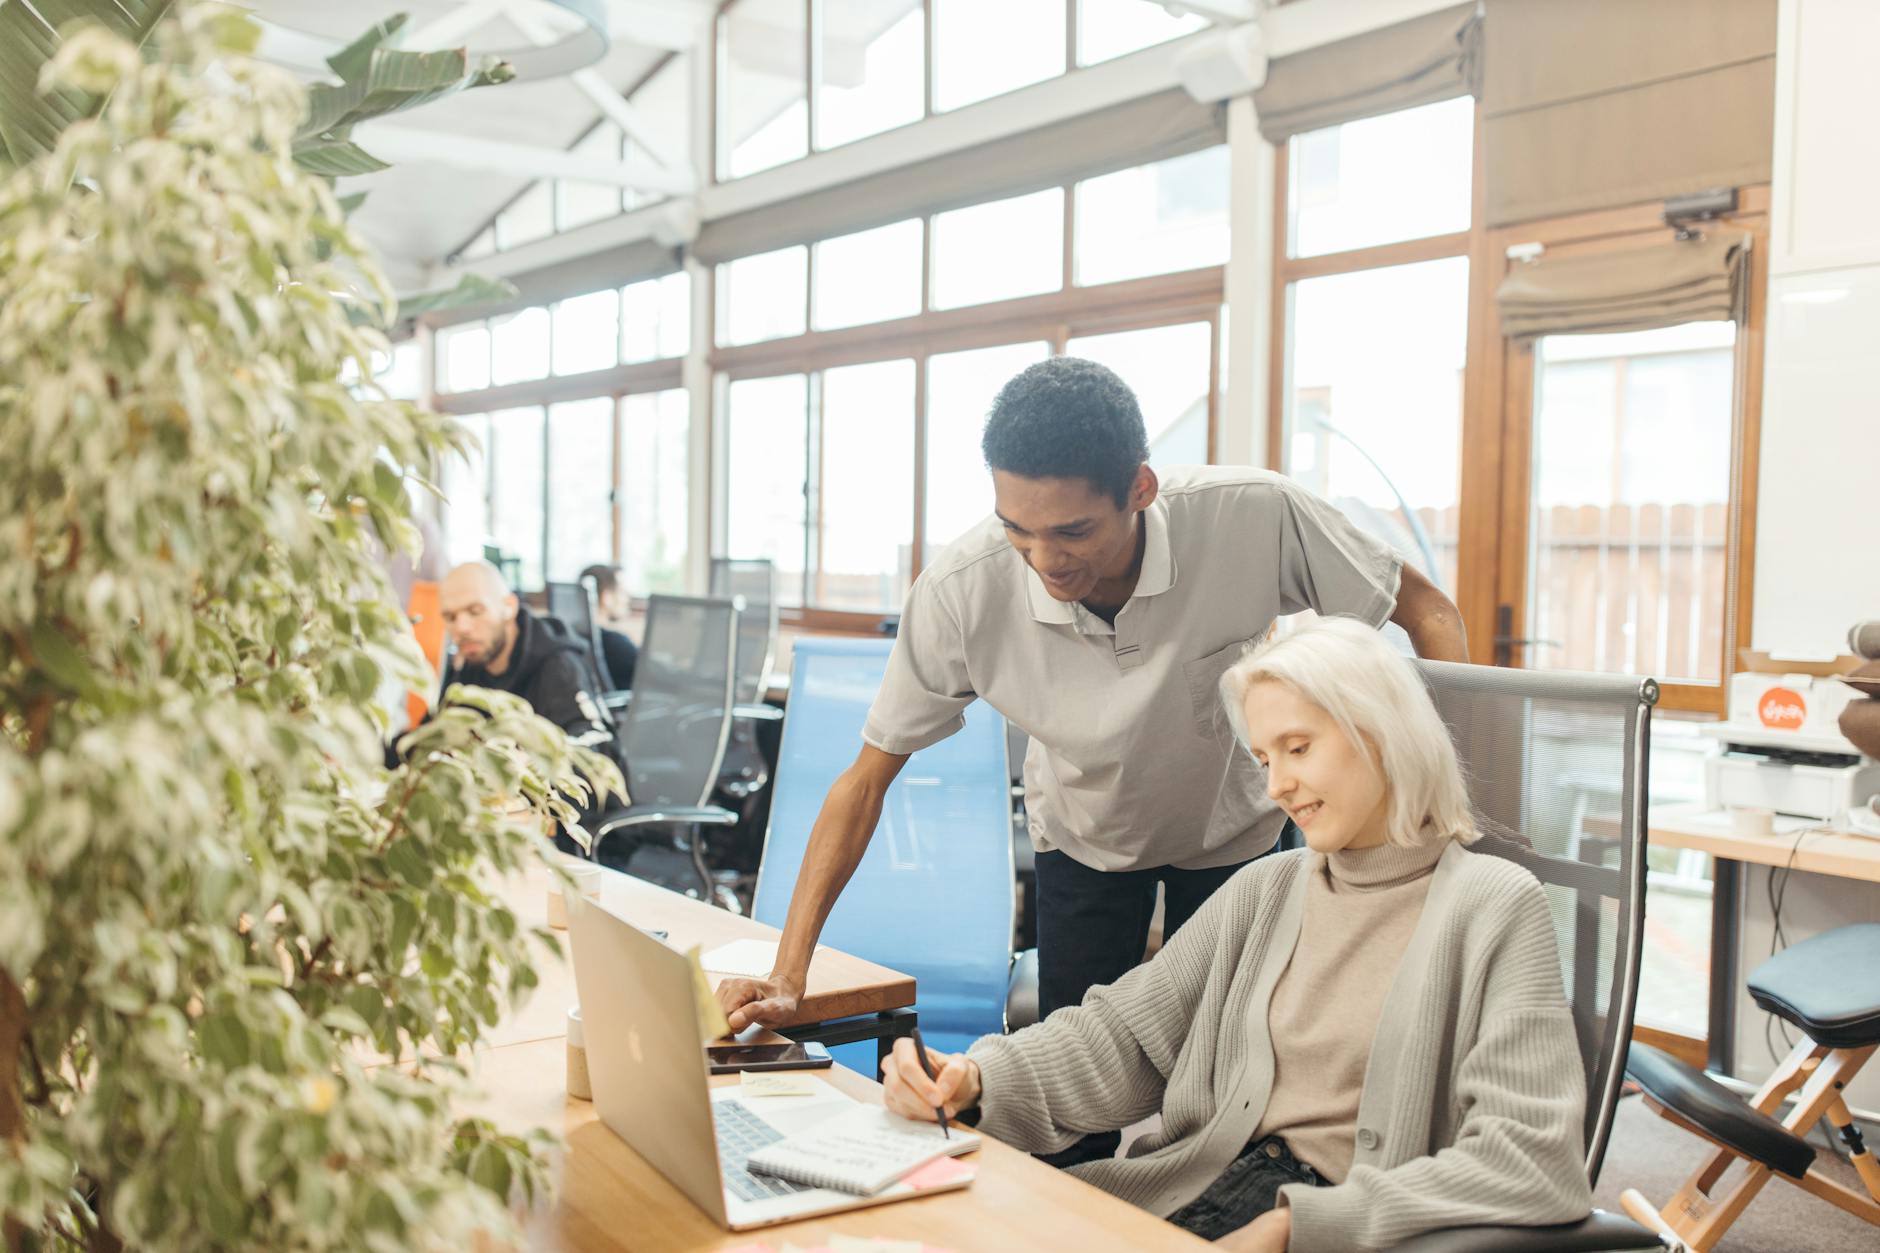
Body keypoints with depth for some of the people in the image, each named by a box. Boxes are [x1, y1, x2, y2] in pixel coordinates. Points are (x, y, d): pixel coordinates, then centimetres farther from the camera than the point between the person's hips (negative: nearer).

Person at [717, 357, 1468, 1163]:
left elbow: (1426, 611, -17)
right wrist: (788, 970, -25)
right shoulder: (960, 593, -32)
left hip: (1234, 832, 0)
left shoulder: (1255, 516, -34)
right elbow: (868, 777, -20)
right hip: (1083, 845, 0)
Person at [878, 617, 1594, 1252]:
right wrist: (973, 1081, -10)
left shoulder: (1494, 906, -3)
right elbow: (1119, 1034, 9)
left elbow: (1531, 1159, -11)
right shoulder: (1263, 893, 14)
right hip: (1212, 1189, 5)